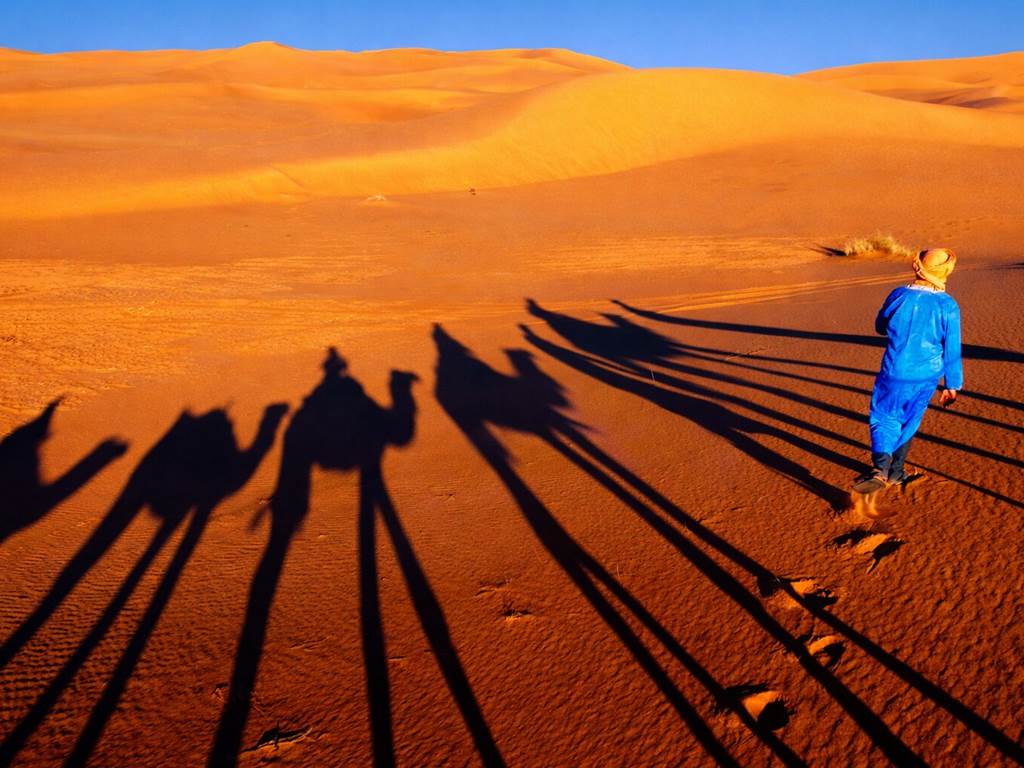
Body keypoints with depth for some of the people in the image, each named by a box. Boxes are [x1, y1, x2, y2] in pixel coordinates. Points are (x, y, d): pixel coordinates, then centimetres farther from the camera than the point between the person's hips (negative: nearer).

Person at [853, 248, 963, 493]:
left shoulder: (898, 296, -10)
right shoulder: (948, 306, -12)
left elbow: (880, 327, 8)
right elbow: (952, 351, -6)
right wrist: (952, 385, 5)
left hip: (895, 374, -1)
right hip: (926, 377, 1)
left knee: (883, 419, 8)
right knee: (908, 421, 18)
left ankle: (880, 468, -14)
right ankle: (895, 471, 29)